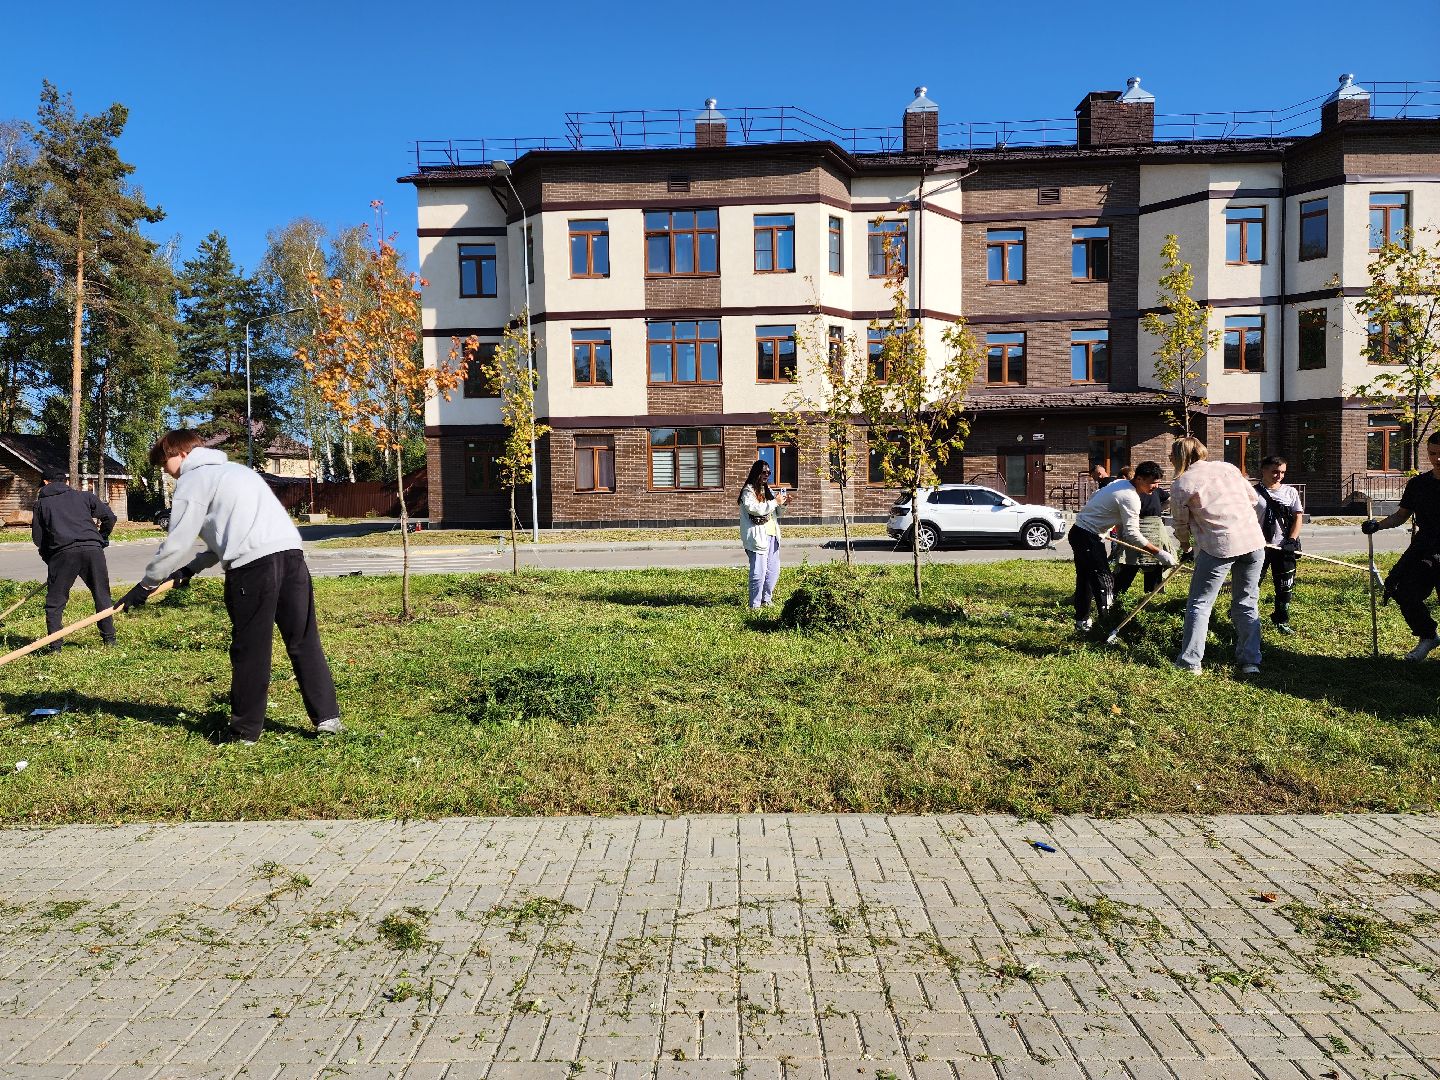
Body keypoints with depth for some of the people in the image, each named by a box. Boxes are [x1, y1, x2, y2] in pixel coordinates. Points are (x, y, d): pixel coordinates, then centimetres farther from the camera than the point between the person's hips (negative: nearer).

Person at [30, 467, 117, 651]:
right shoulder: (85, 496, 20)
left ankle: (55, 646, 4)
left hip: (62, 552, -1)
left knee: (55, 602, 8)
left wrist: (48, 558, 25)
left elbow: (37, 537, 15)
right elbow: (110, 517, 12)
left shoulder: (41, 503, 20)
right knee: (102, 596, 12)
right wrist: (101, 539, 25)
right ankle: (109, 639, 12)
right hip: (92, 548, 1)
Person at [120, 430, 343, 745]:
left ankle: (246, 730, 13)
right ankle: (327, 716, 9)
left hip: (253, 563, -7)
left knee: (249, 650, 3)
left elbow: (177, 543, 5)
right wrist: (192, 568, 29)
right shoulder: (234, 469, 32)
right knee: (304, 641, 9)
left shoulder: (192, 480, 8)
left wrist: (147, 584, 17)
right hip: (291, 551, 7)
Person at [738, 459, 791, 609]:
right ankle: (755, 605, -1)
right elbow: (755, 508, -20)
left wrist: (782, 503, 6)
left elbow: (776, 513, 26)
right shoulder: (748, 491, -5)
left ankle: (766, 600, 24)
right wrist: (775, 502, -15)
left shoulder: (768, 491, 19)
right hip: (758, 536, -8)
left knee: (773, 570, 11)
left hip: (772, 535, 8)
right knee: (759, 572, -9)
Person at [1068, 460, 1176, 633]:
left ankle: (1082, 622, 26)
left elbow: (1094, 497, 20)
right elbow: (1132, 534, -25)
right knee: (1104, 581, -9)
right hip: (1089, 536, -10)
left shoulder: (1119, 483, 7)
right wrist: (1159, 553, -24)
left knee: (1084, 579, 17)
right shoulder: (1131, 498, -22)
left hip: (1078, 531, 10)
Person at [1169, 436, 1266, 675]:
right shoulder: (1228, 467, 12)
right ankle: (1250, 661, 18)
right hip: (1254, 542, 5)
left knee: (1199, 603, 6)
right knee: (1247, 602, 16)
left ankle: (1189, 662, 5)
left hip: (1219, 545, -5)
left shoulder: (1181, 484, 0)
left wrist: (1185, 543, 29)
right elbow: (1254, 499, 18)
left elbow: (1181, 522, 10)